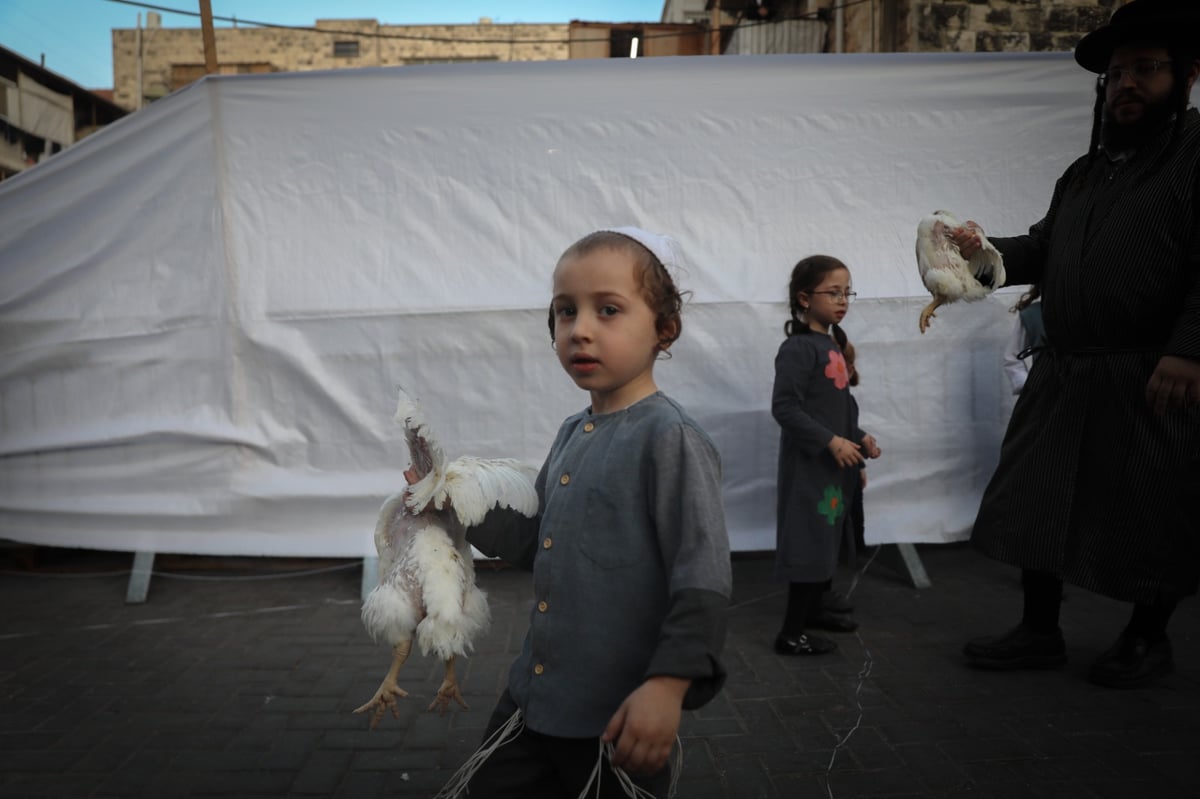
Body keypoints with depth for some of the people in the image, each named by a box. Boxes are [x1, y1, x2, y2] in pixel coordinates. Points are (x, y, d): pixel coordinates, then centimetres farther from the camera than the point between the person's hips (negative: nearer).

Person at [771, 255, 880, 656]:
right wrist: (831, 442, -24)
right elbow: (784, 407, -23)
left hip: (833, 462, 9)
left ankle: (811, 611, 34)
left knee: (829, 538, 18)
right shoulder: (799, 348, -17)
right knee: (809, 543, -5)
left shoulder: (831, 344, 12)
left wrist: (858, 438, 10)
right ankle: (791, 633, 4)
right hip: (809, 463, -9)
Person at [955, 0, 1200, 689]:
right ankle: (1040, 632, 23)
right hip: (1065, 372, 7)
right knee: (1037, 498, 9)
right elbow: (1045, 252, 23)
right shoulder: (1085, 173, 19)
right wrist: (988, 250, 5)